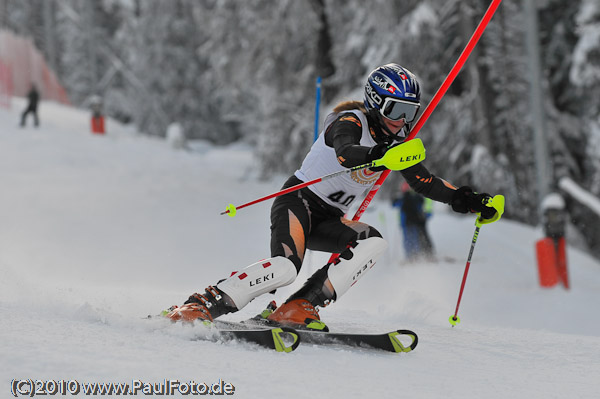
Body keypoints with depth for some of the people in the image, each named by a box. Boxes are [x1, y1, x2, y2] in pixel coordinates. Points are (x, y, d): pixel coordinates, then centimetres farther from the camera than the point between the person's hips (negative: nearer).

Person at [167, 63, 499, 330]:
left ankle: (297, 309, -23)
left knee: (373, 244, -19)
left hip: (328, 218, 8)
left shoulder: (396, 138, 8)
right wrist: (374, 156, -60)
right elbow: (345, 151, -38)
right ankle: (201, 306, -22)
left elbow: (424, 181, 14)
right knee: (286, 267, -32)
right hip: (298, 201, -8)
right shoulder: (351, 121, -16)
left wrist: (462, 199, 1)